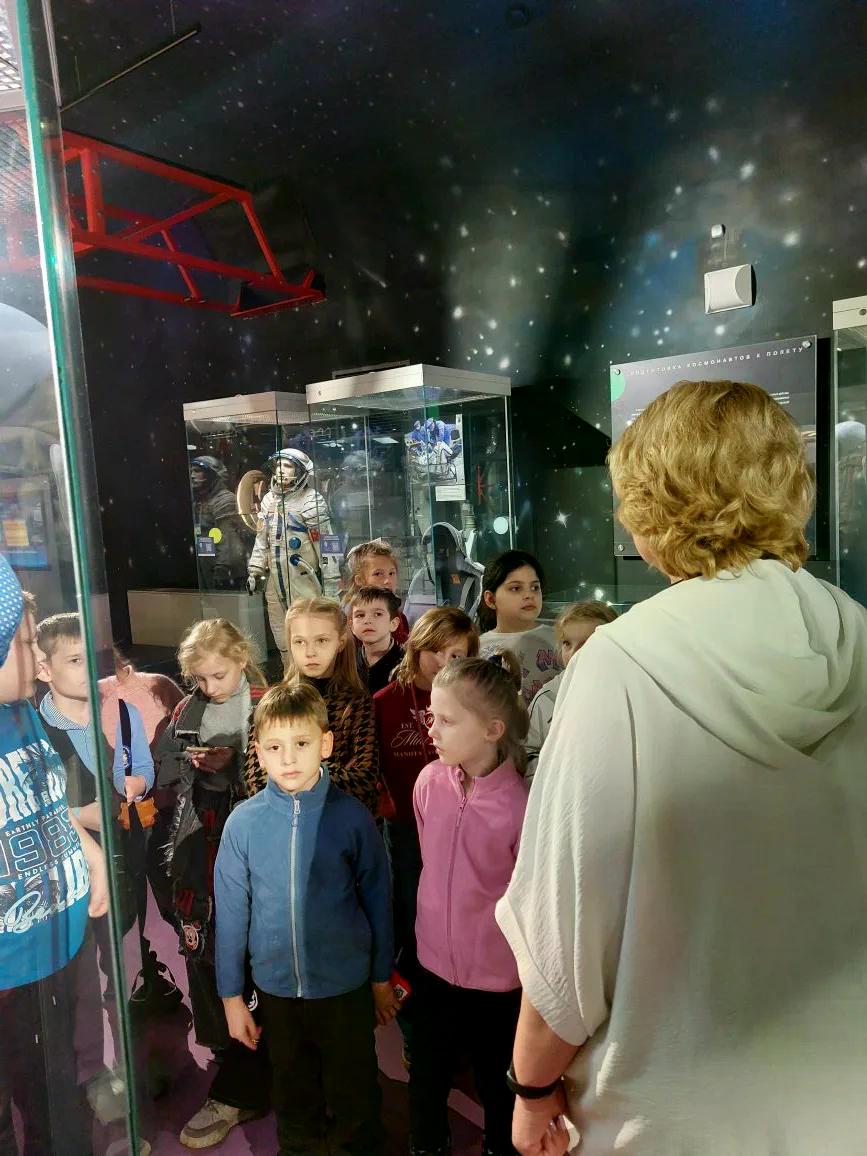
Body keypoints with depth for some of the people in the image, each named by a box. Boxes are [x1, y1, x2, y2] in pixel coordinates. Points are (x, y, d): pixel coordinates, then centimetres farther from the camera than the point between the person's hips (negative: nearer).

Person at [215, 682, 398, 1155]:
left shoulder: (352, 817, -16)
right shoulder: (243, 822, -13)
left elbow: (377, 898, -6)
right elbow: (231, 912, -4)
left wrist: (382, 977, 3)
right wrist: (231, 995, 2)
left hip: (346, 987, -1)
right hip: (276, 988, 2)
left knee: (355, 1098, 19)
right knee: (294, 1098, 25)